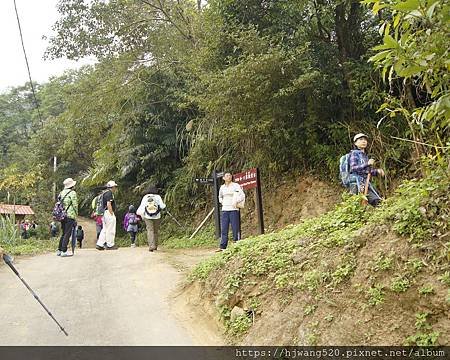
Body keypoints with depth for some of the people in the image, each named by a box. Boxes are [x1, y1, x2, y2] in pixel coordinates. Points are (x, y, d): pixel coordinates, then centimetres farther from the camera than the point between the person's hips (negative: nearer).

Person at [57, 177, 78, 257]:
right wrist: (76, 215, -2)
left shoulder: (61, 192, 14)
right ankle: (64, 251, -7)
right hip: (70, 215, -8)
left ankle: (59, 250, 19)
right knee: (67, 234, -5)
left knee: (64, 233, 17)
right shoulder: (72, 193, -8)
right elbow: (75, 205, -10)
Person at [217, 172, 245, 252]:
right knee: (224, 229, 4)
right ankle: (222, 246, 7)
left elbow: (242, 195, -9)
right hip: (224, 209, 4)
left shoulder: (236, 185, -1)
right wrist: (222, 202, 10)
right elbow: (220, 197, 28)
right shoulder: (222, 187, 12)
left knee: (235, 228, -3)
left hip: (233, 209, -4)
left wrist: (236, 202, -18)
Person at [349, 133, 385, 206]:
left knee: (377, 200, -3)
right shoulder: (354, 153, -1)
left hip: (365, 182, 8)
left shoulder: (365, 155, 20)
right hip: (356, 182, -8)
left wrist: (377, 171, 6)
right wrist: (367, 164, -23)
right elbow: (353, 168, -14)